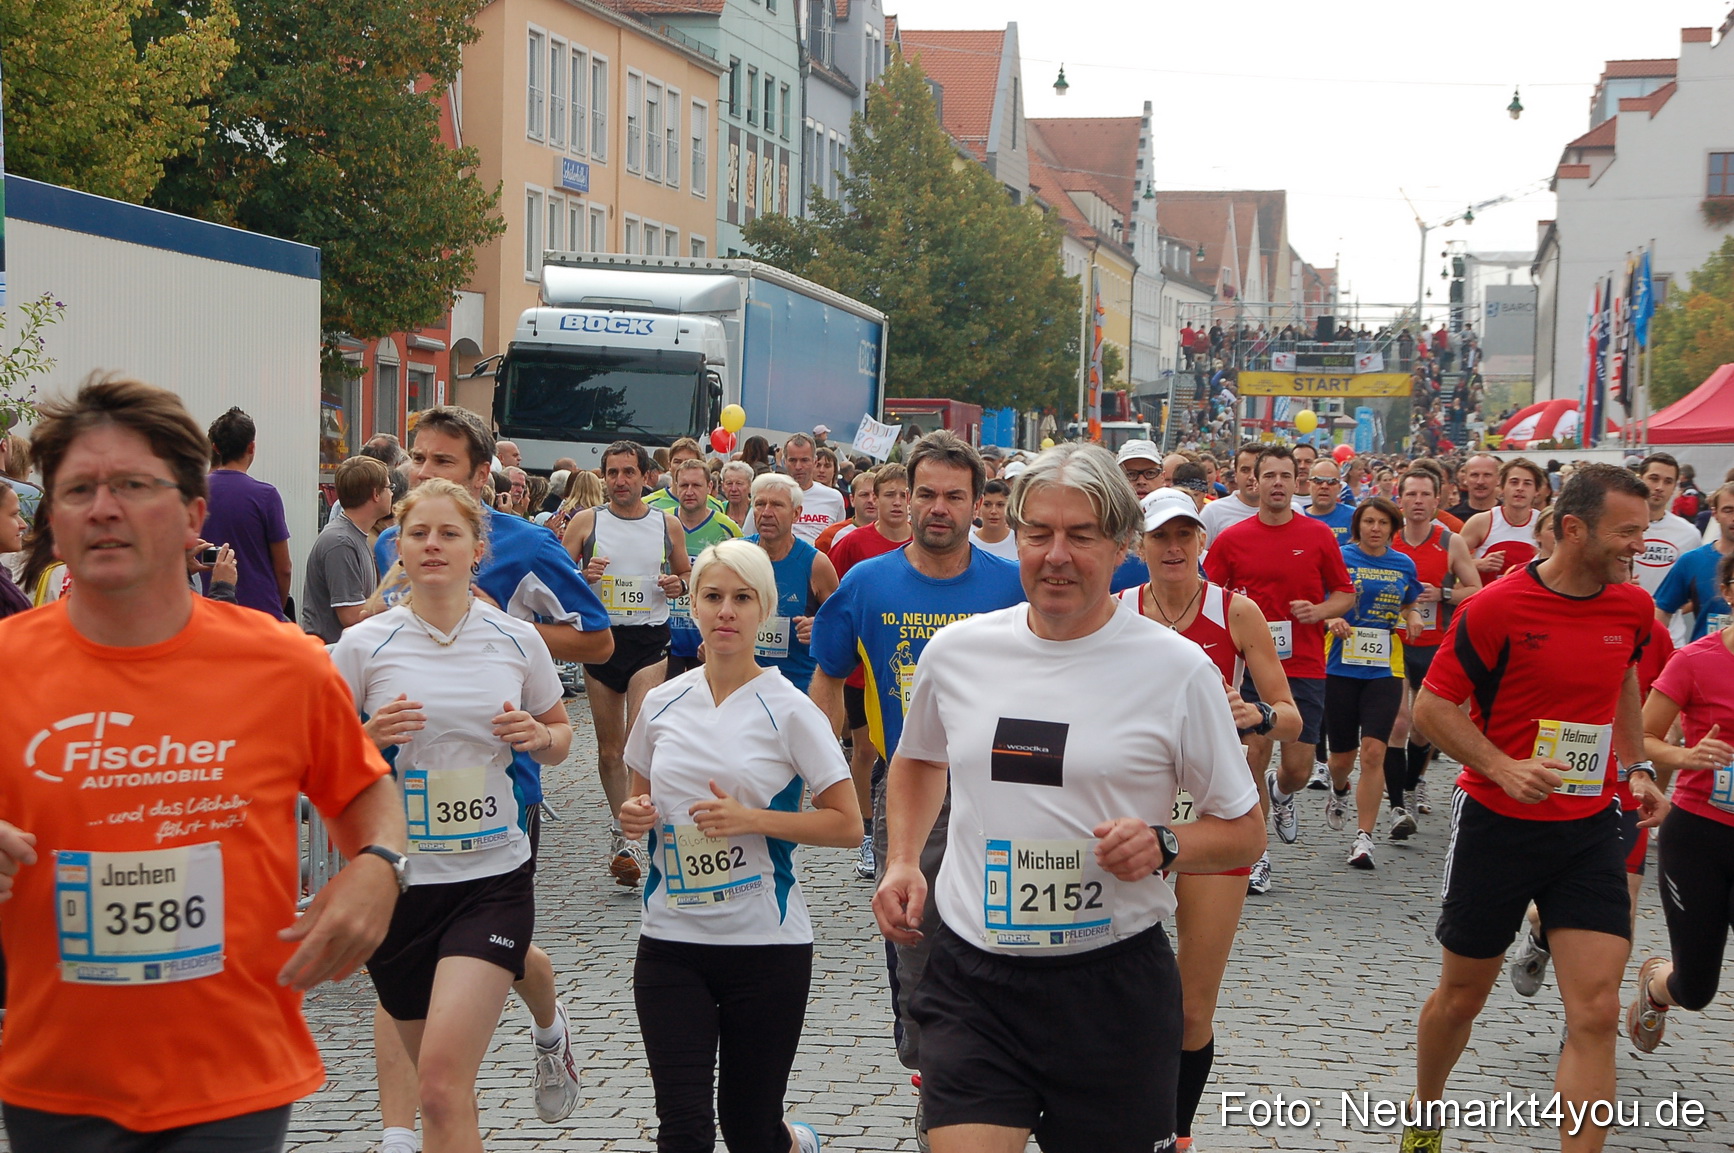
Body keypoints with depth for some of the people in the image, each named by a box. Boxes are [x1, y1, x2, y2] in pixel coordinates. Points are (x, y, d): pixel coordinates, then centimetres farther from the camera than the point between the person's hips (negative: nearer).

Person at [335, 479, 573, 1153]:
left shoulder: (517, 640, 2)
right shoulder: (364, 645, -2)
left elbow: (560, 738, 16)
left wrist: (539, 737, -7)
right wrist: (370, 738, -18)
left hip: (494, 877, -1)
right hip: (396, 878, 1)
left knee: (443, 1086, -17)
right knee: (441, 1083, 14)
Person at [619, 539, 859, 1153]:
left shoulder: (788, 710, -6)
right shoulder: (662, 704, 5)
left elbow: (846, 824, -7)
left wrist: (752, 819, -18)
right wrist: (634, 816, -3)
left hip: (766, 942, -3)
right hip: (671, 941, 3)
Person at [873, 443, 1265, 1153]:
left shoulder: (1177, 668, -6)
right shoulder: (954, 651, 3)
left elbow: (1244, 830, 3)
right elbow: (918, 761, 24)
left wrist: (1163, 845, -17)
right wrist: (902, 861, 8)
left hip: (1115, 983, -1)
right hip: (972, 980, 1)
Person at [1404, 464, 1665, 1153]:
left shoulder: (1633, 608, 0)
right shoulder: (1498, 607, -16)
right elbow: (1431, 707, -12)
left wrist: (1637, 767, 12)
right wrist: (1503, 767, -24)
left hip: (1589, 830, 3)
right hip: (1497, 824, -3)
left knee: (1596, 1012, -8)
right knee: (1462, 995, 12)